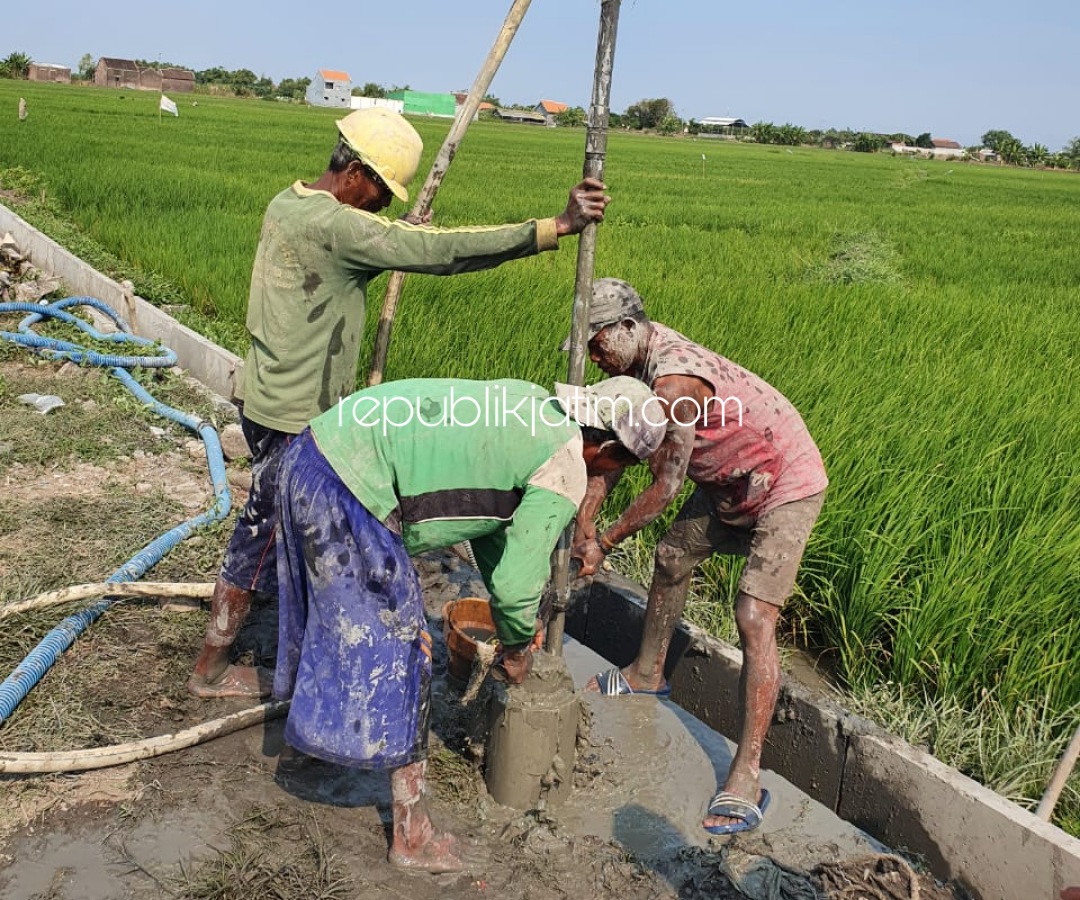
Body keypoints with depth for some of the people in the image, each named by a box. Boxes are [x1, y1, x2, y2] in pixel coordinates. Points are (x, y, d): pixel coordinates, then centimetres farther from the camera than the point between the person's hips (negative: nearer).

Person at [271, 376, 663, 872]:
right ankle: (411, 834, 18)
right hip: (351, 493, -9)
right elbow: (516, 584, -7)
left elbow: (489, 513, 26)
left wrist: (516, 622, 32)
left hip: (310, 454, 9)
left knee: (335, 607, 28)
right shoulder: (564, 476, -8)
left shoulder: (533, 403, 17)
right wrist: (517, 649, 15)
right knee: (402, 651, 4)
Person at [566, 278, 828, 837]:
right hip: (727, 481, 10)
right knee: (671, 558, 19)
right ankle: (648, 674, 41)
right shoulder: (642, 356, -3)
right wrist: (583, 518, -6)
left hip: (785, 486, -10)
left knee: (753, 618, -17)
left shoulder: (673, 382, -33)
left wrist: (603, 544, -14)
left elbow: (665, 487, -26)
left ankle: (746, 776, -14)